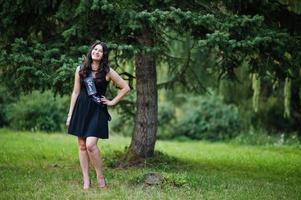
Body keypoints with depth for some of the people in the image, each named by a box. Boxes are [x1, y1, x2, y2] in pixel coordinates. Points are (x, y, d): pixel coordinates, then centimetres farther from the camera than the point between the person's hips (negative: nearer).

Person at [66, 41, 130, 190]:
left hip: (97, 110, -3)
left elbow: (125, 88, 4)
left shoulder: (107, 71, -2)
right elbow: (76, 92, 10)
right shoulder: (81, 69, 6)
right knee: (82, 146, 3)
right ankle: (86, 180, 10)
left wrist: (112, 102, 1)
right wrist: (70, 114, 8)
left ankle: (100, 177, -1)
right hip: (81, 109, 4)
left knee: (90, 145, -17)